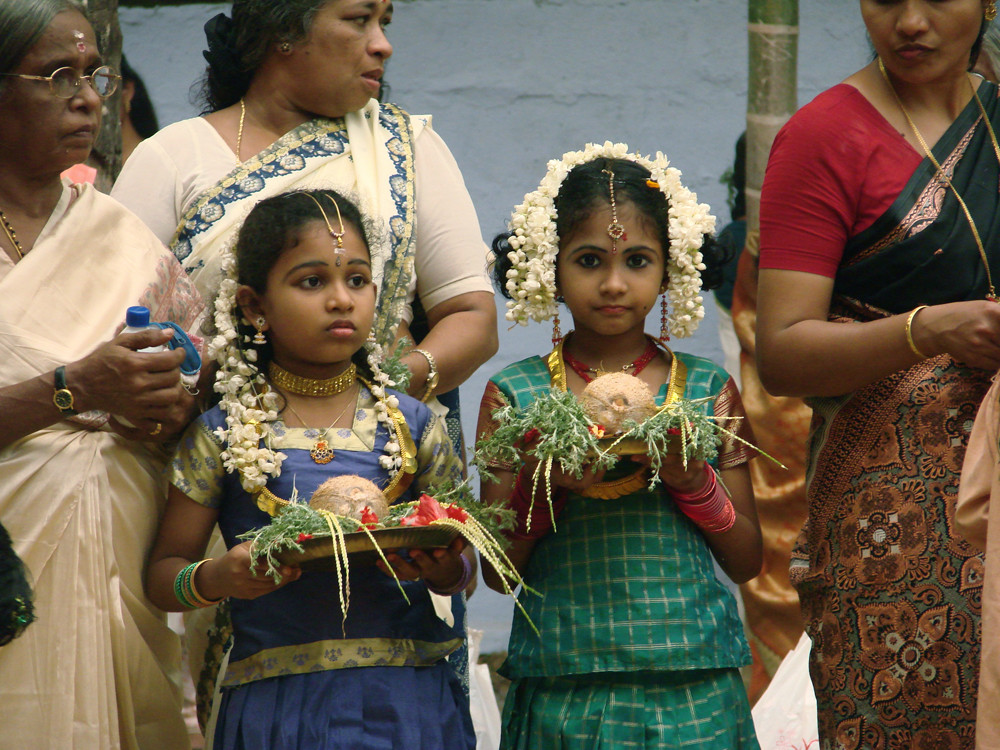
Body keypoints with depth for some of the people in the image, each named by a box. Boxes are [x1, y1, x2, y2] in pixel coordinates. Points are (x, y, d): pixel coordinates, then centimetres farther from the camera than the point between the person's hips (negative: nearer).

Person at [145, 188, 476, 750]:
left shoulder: (412, 426, 5)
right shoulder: (223, 435, 2)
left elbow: (461, 571, 10)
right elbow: (164, 572, 6)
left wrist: (444, 571, -13)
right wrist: (214, 580, -16)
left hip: (407, 702, 1)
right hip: (276, 703, -1)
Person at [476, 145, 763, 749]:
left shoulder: (707, 390, 5)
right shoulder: (514, 395, 2)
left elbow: (747, 563, 7)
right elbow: (498, 573, 3)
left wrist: (696, 483, -10)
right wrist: (536, 485, -14)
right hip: (563, 694, -1)